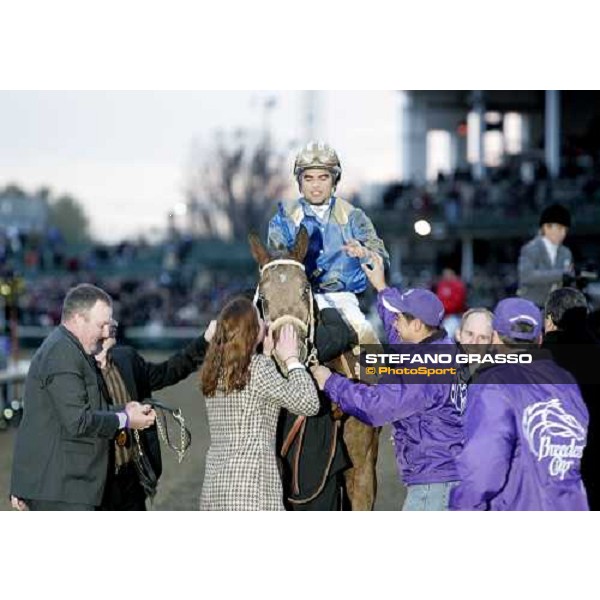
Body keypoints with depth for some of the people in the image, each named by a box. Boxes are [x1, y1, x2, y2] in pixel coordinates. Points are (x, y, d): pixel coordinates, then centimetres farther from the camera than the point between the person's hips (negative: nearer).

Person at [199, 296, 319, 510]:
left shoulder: (213, 370, 10)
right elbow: (308, 403, -8)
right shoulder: (258, 367, -11)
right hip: (251, 484, -7)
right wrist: (291, 359, 3)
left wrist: (267, 354, 25)